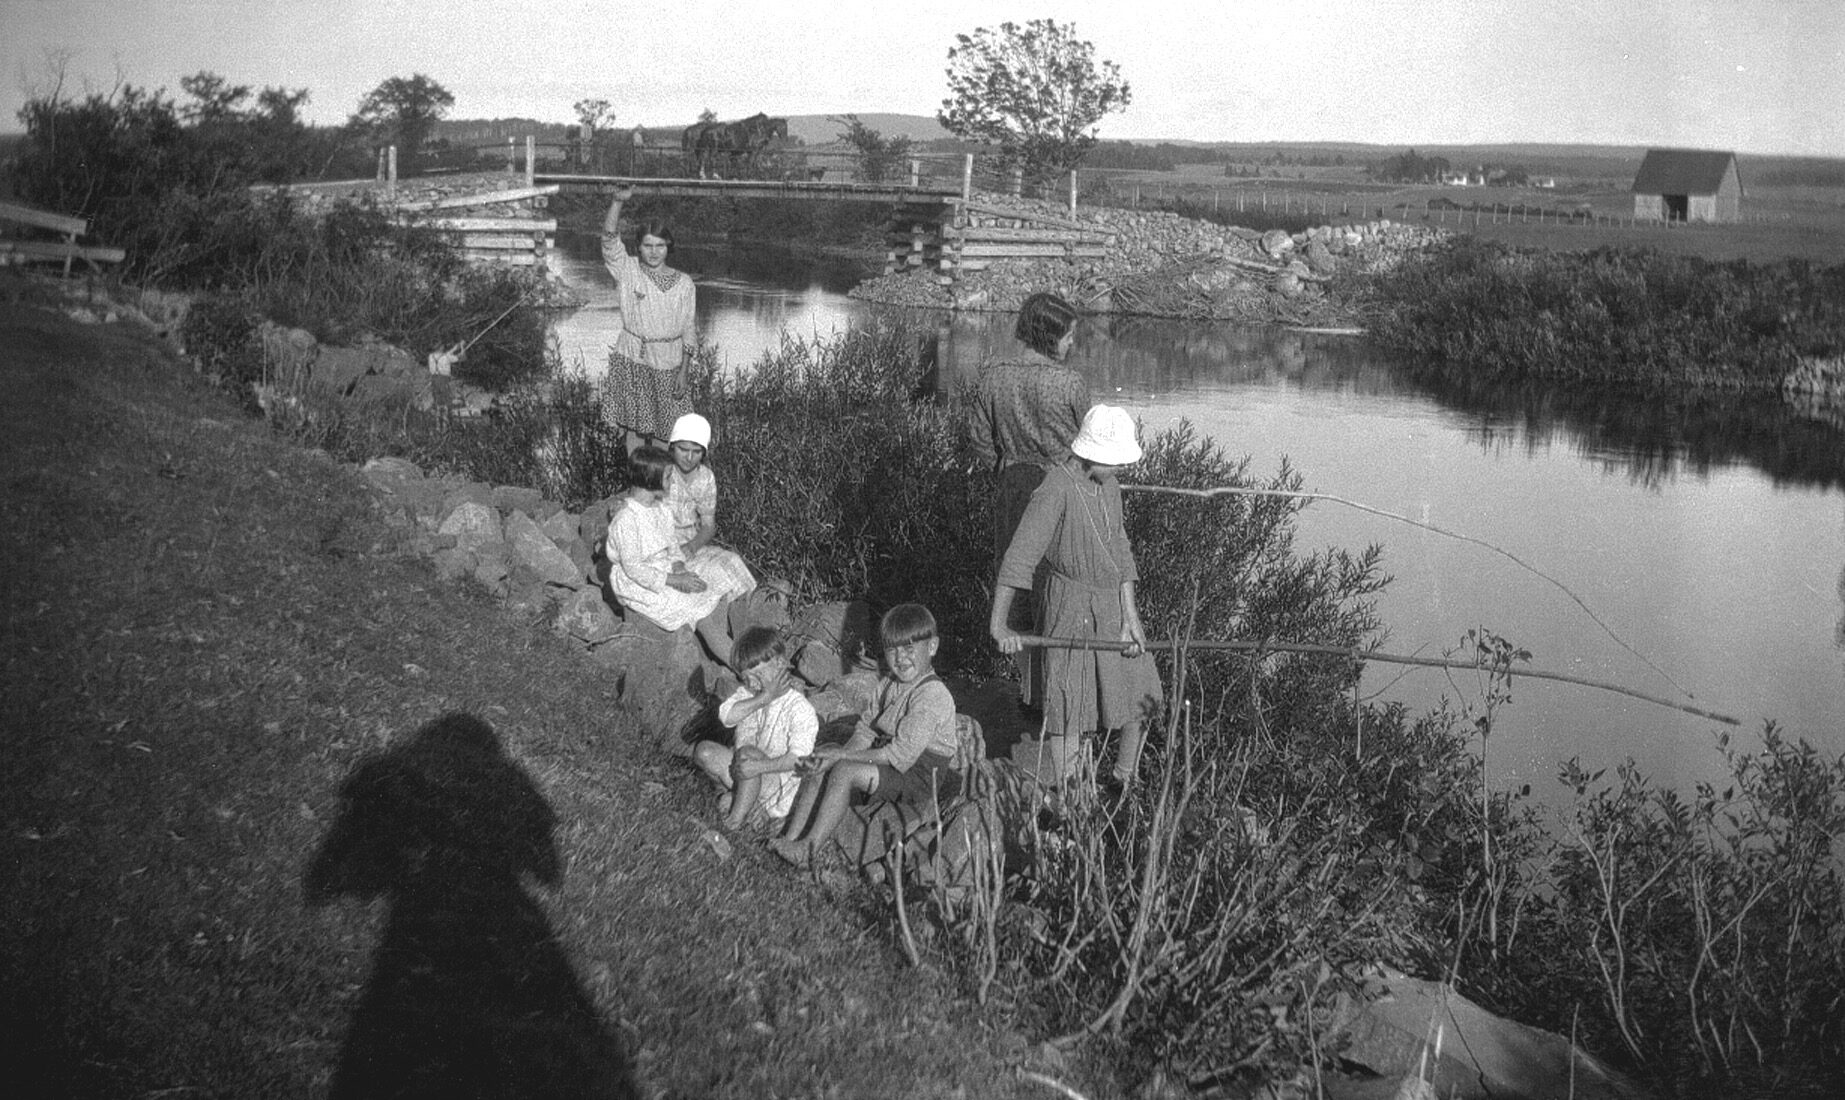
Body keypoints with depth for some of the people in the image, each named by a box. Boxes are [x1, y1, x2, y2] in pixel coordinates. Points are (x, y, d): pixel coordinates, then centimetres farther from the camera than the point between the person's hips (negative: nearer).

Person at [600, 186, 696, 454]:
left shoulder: (683, 283, 0)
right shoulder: (627, 271, -2)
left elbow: (688, 331, 3)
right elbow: (609, 238, -17)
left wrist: (683, 371, -2)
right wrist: (617, 201, -32)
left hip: (668, 363, 0)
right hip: (631, 360, 0)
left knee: (663, 432, 4)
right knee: (634, 427, 5)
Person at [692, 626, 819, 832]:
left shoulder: (800, 709, -18)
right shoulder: (747, 694, 2)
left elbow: (797, 759, -24)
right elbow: (726, 715, -19)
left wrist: (760, 766, -36)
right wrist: (763, 699, -25)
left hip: (778, 778, -7)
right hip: (741, 770, 7)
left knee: (747, 753, -33)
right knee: (703, 751, -10)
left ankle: (737, 818, -21)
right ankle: (746, 801, -6)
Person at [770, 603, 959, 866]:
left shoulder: (934, 696, -20)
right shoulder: (888, 685, 10)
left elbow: (900, 756, -24)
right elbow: (866, 731, 9)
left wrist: (843, 755, -18)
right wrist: (840, 753, -12)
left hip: (920, 779, -10)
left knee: (844, 772, -26)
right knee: (822, 761, -2)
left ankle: (810, 846, -20)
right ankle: (790, 837, -8)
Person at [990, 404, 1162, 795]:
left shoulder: (1109, 486, 5)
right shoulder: (1056, 491, -20)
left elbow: (1119, 553, 5)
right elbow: (1019, 557, -26)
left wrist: (1130, 617, -3)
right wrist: (1000, 624, -32)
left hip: (1114, 606, 8)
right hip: (1072, 609, -8)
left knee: (1142, 696, 13)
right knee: (1070, 710, -3)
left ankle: (1125, 786, 31)